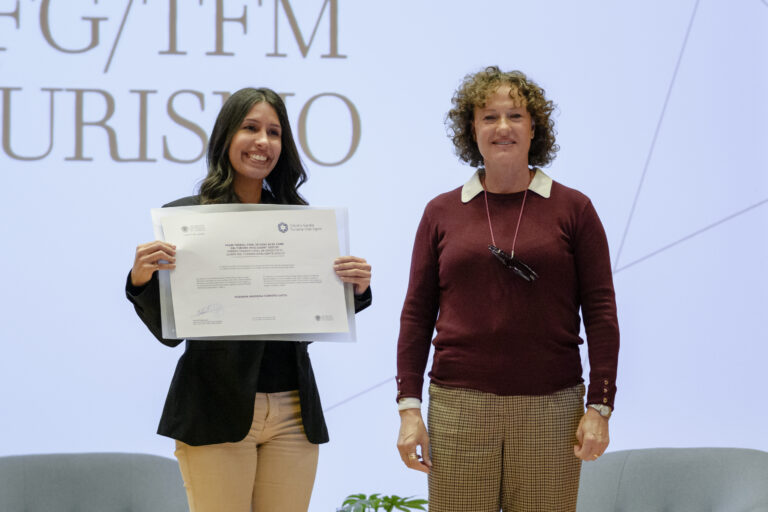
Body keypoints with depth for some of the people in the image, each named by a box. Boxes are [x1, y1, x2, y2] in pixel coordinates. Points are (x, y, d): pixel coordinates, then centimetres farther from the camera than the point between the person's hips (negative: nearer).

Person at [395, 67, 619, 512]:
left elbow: (601, 312, 3)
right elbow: (417, 313, 9)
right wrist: (409, 407, 2)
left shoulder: (573, 209, 4)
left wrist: (600, 408, -4)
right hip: (459, 407, 1)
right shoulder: (442, 212, 9)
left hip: (550, 409, -1)